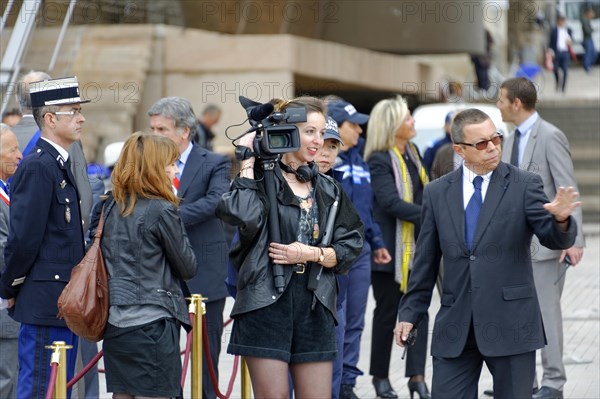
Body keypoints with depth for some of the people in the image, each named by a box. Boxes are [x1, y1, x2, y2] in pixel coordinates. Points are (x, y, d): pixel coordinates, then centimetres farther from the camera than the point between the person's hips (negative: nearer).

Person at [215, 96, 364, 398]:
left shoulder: (329, 190, 14)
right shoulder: (260, 179, -1)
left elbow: (350, 246, 10)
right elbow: (243, 216, -22)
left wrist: (312, 254, -7)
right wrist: (247, 163, -12)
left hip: (315, 308, 4)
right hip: (267, 304, -4)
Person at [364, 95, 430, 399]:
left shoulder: (412, 155, 12)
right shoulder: (379, 161, -13)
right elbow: (390, 202, -23)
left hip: (416, 246, 7)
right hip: (390, 248, -7)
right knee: (387, 313, 4)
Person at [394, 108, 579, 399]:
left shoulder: (525, 186, -1)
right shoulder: (436, 193, 7)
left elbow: (556, 239, -11)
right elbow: (425, 261, 12)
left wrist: (560, 219, -33)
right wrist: (409, 313, 10)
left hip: (510, 326, -2)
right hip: (455, 328, 2)